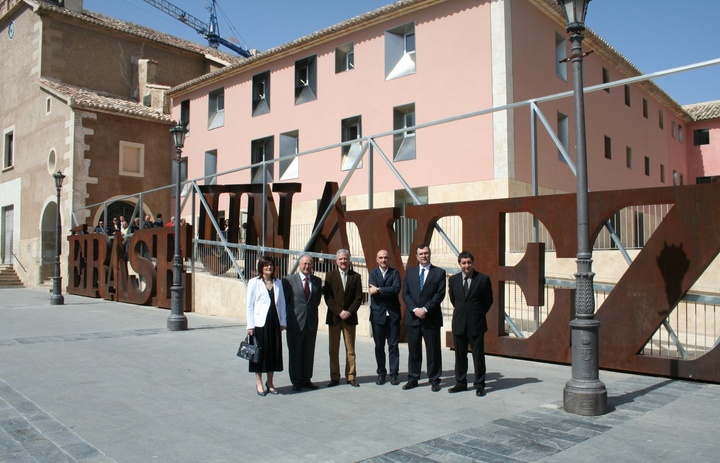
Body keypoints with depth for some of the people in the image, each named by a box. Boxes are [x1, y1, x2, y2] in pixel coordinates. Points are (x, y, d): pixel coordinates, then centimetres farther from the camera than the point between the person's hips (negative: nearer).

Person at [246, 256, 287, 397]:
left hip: (275, 322, 4)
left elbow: (282, 303, 11)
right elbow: (250, 305, -4)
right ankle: (259, 383, 17)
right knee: (260, 352, 3)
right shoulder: (254, 282, -2)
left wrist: (283, 322, 5)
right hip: (260, 322, -4)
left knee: (274, 351, 8)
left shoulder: (278, 283, 10)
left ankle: (270, 383, 22)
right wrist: (250, 325, -9)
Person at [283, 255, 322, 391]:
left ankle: (306, 379, 22)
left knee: (309, 353, 10)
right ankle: (296, 381, 16)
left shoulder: (317, 281, 6)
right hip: (295, 322, -3)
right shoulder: (289, 280, -4)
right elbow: (284, 301, 0)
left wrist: (311, 312, 9)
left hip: (312, 322, 3)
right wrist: (285, 320, 1)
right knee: (295, 353, 5)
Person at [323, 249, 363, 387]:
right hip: (334, 317, 0)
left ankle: (351, 377, 10)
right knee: (333, 350, 3)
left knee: (350, 349, 4)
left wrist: (349, 312, -12)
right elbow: (327, 297, -3)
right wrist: (339, 312, -12)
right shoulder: (330, 275, 3)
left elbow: (358, 297, 1)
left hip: (350, 317, 0)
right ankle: (335, 378, 9)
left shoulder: (355, 276, 6)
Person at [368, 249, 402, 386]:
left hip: (393, 313, 0)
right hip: (378, 314, 0)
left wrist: (379, 290, -15)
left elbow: (396, 289, -13)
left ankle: (394, 374, 10)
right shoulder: (373, 273, 4)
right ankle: (381, 373, 17)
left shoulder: (394, 272, 4)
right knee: (379, 345, 7)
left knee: (393, 345, 3)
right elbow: (373, 291, -11)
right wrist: (389, 292, -13)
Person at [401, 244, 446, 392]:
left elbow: (440, 294, -6)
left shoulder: (439, 272, 2)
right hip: (413, 317, 2)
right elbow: (405, 293, 4)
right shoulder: (410, 272, 10)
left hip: (431, 317, -2)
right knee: (413, 350, 8)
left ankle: (434, 380, 14)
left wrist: (425, 309, -14)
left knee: (433, 350, 4)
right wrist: (415, 309, -10)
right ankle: (412, 379, 17)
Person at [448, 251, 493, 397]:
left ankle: (479, 385, 13)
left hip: (476, 324, -3)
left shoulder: (483, 279, -6)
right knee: (460, 355, 11)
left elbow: (488, 301, 4)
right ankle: (460, 383, 22)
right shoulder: (453, 279, 4)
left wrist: (478, 314, 9)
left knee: (478, 355, 3)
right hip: (459, 323, 3)